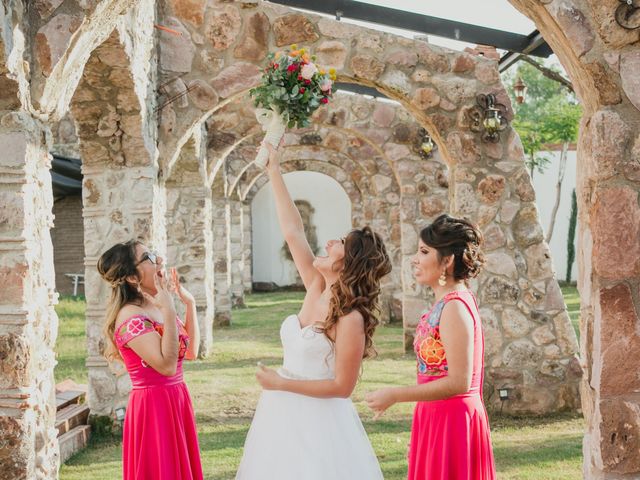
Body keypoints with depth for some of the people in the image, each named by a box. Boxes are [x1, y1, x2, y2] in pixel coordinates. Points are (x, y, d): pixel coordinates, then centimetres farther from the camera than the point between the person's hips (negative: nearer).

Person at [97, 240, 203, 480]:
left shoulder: (157, 307, 8)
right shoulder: (131, 316, -18)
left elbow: (191, 351, 14)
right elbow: (167, 365, -26)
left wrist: (189, 303, 10)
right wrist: (169, 310, -25)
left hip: (176, 401, 9)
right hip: (153, 408, -9)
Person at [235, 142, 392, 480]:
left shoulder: (351, 319, -18)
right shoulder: (316, 290, 1)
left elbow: (342, 386, -19)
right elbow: (292, 231, 4)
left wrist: (281, 383, -17)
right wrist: (274, 172, 4)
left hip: (317, 421, -7)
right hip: (285, 415, 7)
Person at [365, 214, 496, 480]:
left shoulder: (455, 307, -18)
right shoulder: (446, 303, 10)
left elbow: (459, 382, -23)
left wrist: (395, 395, -22)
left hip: (450, 424, -9)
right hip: (437, 418, 9)